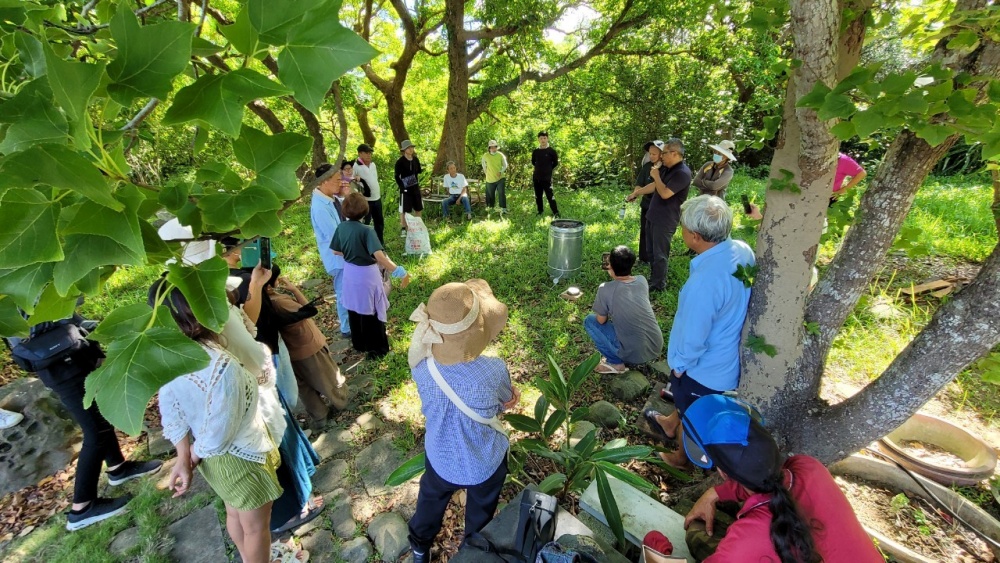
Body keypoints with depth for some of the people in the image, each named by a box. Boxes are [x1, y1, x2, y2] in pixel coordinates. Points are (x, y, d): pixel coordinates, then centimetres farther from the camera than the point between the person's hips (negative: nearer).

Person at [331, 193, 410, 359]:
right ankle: (377, 348, 22)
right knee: (371, 312, 8)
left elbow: (336, 251, 7)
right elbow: (380, 257, -36)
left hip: (349, 272, 6)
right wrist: (399, 271, -36)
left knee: (354, 309, 21)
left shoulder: (341, 227, -5)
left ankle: (359, 344, 39)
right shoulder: (366, 231, -25)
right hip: (367, 274, -6)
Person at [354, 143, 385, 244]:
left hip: (377, 198, 8)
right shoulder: (356, 166, -14)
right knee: (365, 225, 2)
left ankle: (380, 244, 33)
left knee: (379, 223, 18)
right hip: (365, 200, -7)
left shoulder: (372, 164, 8)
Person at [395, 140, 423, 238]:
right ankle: (404, 230, 10)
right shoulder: (400, 161, -12)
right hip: (405, 189, -6)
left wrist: (422, 169, -5)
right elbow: (397, 176, -11)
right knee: (404, 210, 0)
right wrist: (402, 187, -19)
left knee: (418, 208, 13)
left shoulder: (415, 159, 4)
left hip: (415, 188, 6)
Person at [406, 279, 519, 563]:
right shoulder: (494, 370, -37)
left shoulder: (422, 364, -27)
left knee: (431, 502, 35)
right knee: (480, 515, 31)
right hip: (485, 463, -2)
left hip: (441, 458, 2)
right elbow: (507, 400, -13)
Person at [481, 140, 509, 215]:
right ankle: (490, 208, 31)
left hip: (500, 178, -1)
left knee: (502, 193, -12)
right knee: (491, 194, 11)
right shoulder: (485, 156, -7)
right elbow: (484, 165, 11)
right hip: (490, 179, 1)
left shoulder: (500, 155, -6)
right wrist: (486, 173, 10)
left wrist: (501, 172, -12)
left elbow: (505, 165, 3)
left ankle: (503, 209, -12)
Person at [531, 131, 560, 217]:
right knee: (538, 196, 10)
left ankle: (556, 213, -4)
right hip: (536, 177, 5)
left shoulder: (551, 151, -3)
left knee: (550, 196, -9)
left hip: (547, 178, -4)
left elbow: (555, 163, 7)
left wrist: (548, 169, 9)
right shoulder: (535, 151, 6)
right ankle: (539, 212, 22)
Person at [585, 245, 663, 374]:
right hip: (656, 348, 6)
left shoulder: (605, 289, -14)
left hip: (634, 354, -6)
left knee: (589, 320, 8)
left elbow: (601, 321, -2)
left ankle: (616, 363, 7)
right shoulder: (642, 280, 1)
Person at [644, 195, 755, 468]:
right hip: (729, 355, 8)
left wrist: (679, 365, -8)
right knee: (684, 398, 34)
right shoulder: (743, 250, -13)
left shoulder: (704, 281, -40)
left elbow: (693, 337, -29)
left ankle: (681, 458, 50)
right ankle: (670, 424, 62)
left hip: (705, 367, -7)